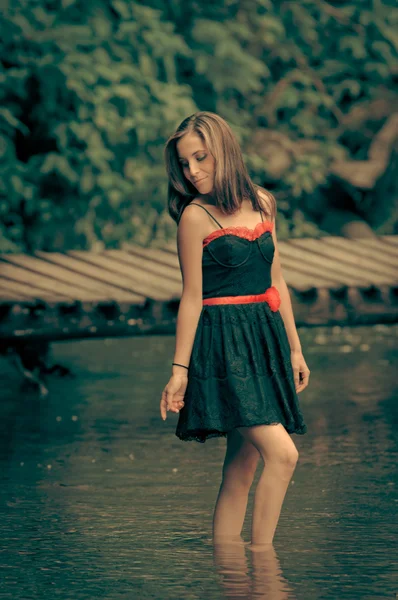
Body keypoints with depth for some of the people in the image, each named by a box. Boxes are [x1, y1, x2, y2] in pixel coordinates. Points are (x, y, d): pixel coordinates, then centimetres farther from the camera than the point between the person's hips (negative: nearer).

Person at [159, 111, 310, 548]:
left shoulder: (261, 203, 10)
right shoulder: (195, 216, -7)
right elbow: (192, 297, -6)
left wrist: (295, 348, 18)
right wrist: (179, 369, -7)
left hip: (265, 340, 6)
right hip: (224, 343, -6)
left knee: (242, 466, 5)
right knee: (282, 453, -17)